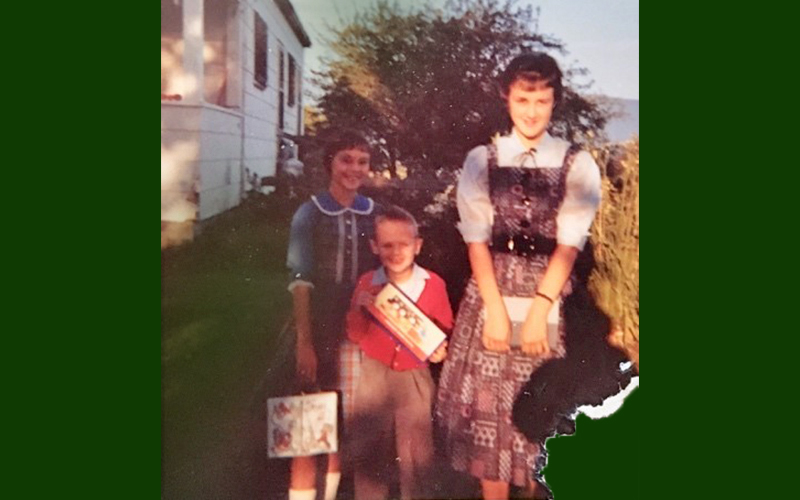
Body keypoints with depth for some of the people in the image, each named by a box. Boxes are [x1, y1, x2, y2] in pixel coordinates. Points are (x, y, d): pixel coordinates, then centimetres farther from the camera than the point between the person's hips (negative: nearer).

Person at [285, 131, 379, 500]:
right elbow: (300, 281, -8)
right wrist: (304, 342, -14)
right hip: (320, 328, -3)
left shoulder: (373, 213, 3)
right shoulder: (310, 214, -5)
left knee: (347, 418, 12)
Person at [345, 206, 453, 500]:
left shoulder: (433, 284, -7)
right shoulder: (367, 284, -2)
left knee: (416, 452, 9)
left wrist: (440, 350, -16)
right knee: (368, 450, 11)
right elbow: (354, 336, 1)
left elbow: (445, 330, 4)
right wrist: (360, 309, -16)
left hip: (414, 377, -1)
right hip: (374, 374, 1)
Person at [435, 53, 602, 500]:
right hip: (490, 295, 1)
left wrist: (538, 309, -14)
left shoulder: (578, 166, 2)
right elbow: (477, 240, -2)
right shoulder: (481, 161, 5)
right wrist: (496, 309, -11)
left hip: (550, 299, -1)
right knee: (489, 406, 5)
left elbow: (569, 244, -5)